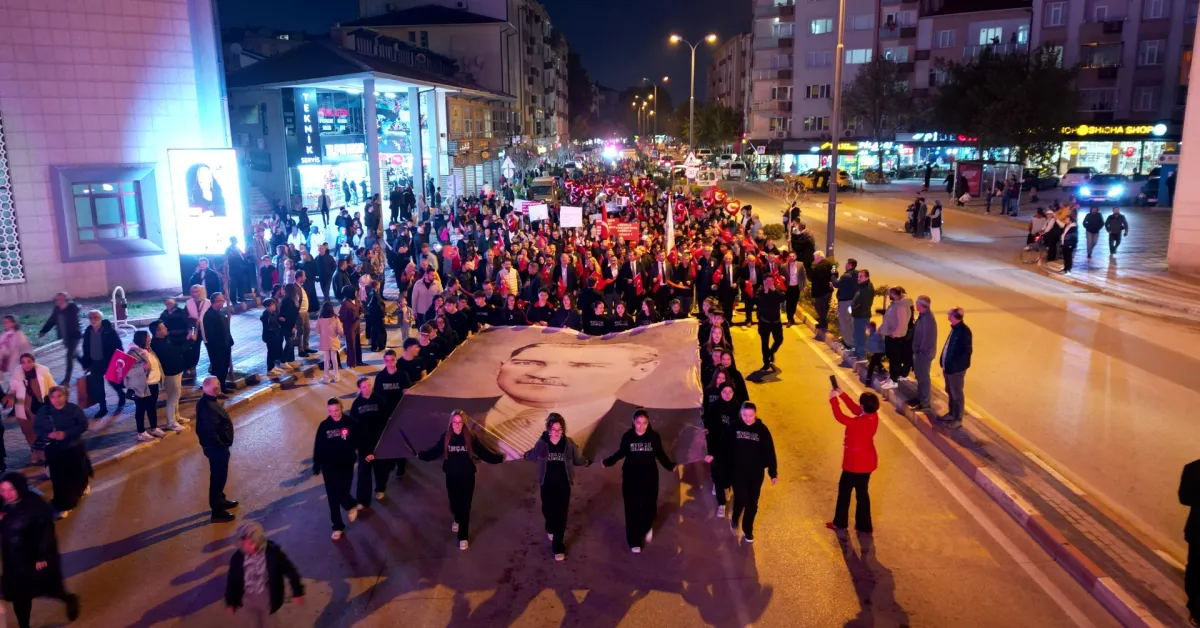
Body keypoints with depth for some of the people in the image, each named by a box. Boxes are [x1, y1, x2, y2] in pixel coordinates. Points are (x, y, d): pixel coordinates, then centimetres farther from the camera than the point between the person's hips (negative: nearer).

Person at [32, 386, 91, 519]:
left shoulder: (74, 409, -11)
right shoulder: (43, 411, -5)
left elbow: (83, 425, -12)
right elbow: (36, 428, 0)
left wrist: (66, 433, -25)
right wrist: (48, 435, -20)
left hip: (74, 447, 0)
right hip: (54, 449, 0)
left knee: (77, 472, 17)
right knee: (59, 478, -3)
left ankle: (82, 486, 51)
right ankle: (62, 506, 5)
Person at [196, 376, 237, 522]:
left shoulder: (205, 401, 1)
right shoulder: (209, 408, -32)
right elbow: (211, 434, -31)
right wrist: (222, 446, -18)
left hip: (214, 446, 10)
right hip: (215, 447, -10)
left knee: (219, 476, 25)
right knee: (218, 477, 4)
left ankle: (220, 500, 43)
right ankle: (217, 511, 17)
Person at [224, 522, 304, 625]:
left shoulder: (272, 553, -25)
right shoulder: (238, 557, -19)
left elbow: (289, 570, -15)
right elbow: (232, 579, -3)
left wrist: (297, 592, -9)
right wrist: (230, 602, 4)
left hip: (267, 596, -2)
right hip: (248, 597, 2)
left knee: (267, 624, 18)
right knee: (254, 623, 23)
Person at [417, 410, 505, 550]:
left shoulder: (470, 437, -13)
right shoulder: (446, 437, -10)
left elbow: (484, 452, -9)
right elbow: (435, 451, 0)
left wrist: (501, 458, -11)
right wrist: (420, 455, -1)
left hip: (467, 477, -2)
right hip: (451, 476, 2)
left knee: (465, 505, 1)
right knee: (454, 502, 16)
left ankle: (463, 537, 15)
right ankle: (457, 520, 52)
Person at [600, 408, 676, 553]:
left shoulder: (654, 436, -10)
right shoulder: (627, 436, -10)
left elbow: (661, 454, 2)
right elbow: (621, 453, 6)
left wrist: (671, 466, -6)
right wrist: (607, 462, 2)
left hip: (650, 478, 0)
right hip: (631, 478, 0)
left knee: (649, 507, 5)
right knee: (632, 510, 3)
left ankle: (647, 527, 39)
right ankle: (634, 542, 17)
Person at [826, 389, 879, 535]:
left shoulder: (860, 423, -32)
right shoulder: (873, 416, -8)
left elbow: (840, 417, -23)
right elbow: (854, 408, 5)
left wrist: (833, 399, -13)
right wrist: (842, 395, 2)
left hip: (855, 464, -8)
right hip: (867, 462, 8)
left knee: (844, 490, 14)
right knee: (862, 493, 20)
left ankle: (840, 523, 30)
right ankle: (864, 526, 29)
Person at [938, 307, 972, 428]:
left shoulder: (964, 331, -21)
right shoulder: (955, 328, 6)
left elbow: (967, 351, -21)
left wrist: (955, 364, -20)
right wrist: (945, 363, 12)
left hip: (956, 369, -9)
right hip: (949, 367, 9)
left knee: (956, 394, 4)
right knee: (950, 392, 20)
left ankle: (958, 419, 16)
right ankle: (952, 414, 35)